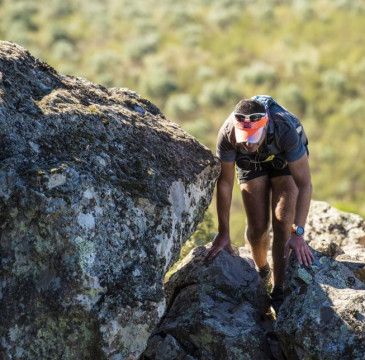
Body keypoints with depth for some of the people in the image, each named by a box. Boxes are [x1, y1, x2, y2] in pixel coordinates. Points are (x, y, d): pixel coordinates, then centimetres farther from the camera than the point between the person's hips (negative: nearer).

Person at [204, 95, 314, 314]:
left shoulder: (286, 130, -44)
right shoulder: (227, 135, -37)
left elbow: (305, 184, -37)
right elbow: (225, 183, -23)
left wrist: (298, 232, -43)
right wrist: (223, 233, -20)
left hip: (286, 160, -1)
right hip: (251, 164, 1)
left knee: (283, 220, -17)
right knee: (258, 225, -7)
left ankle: (279, 290, -8)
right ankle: (263, 272, 24)